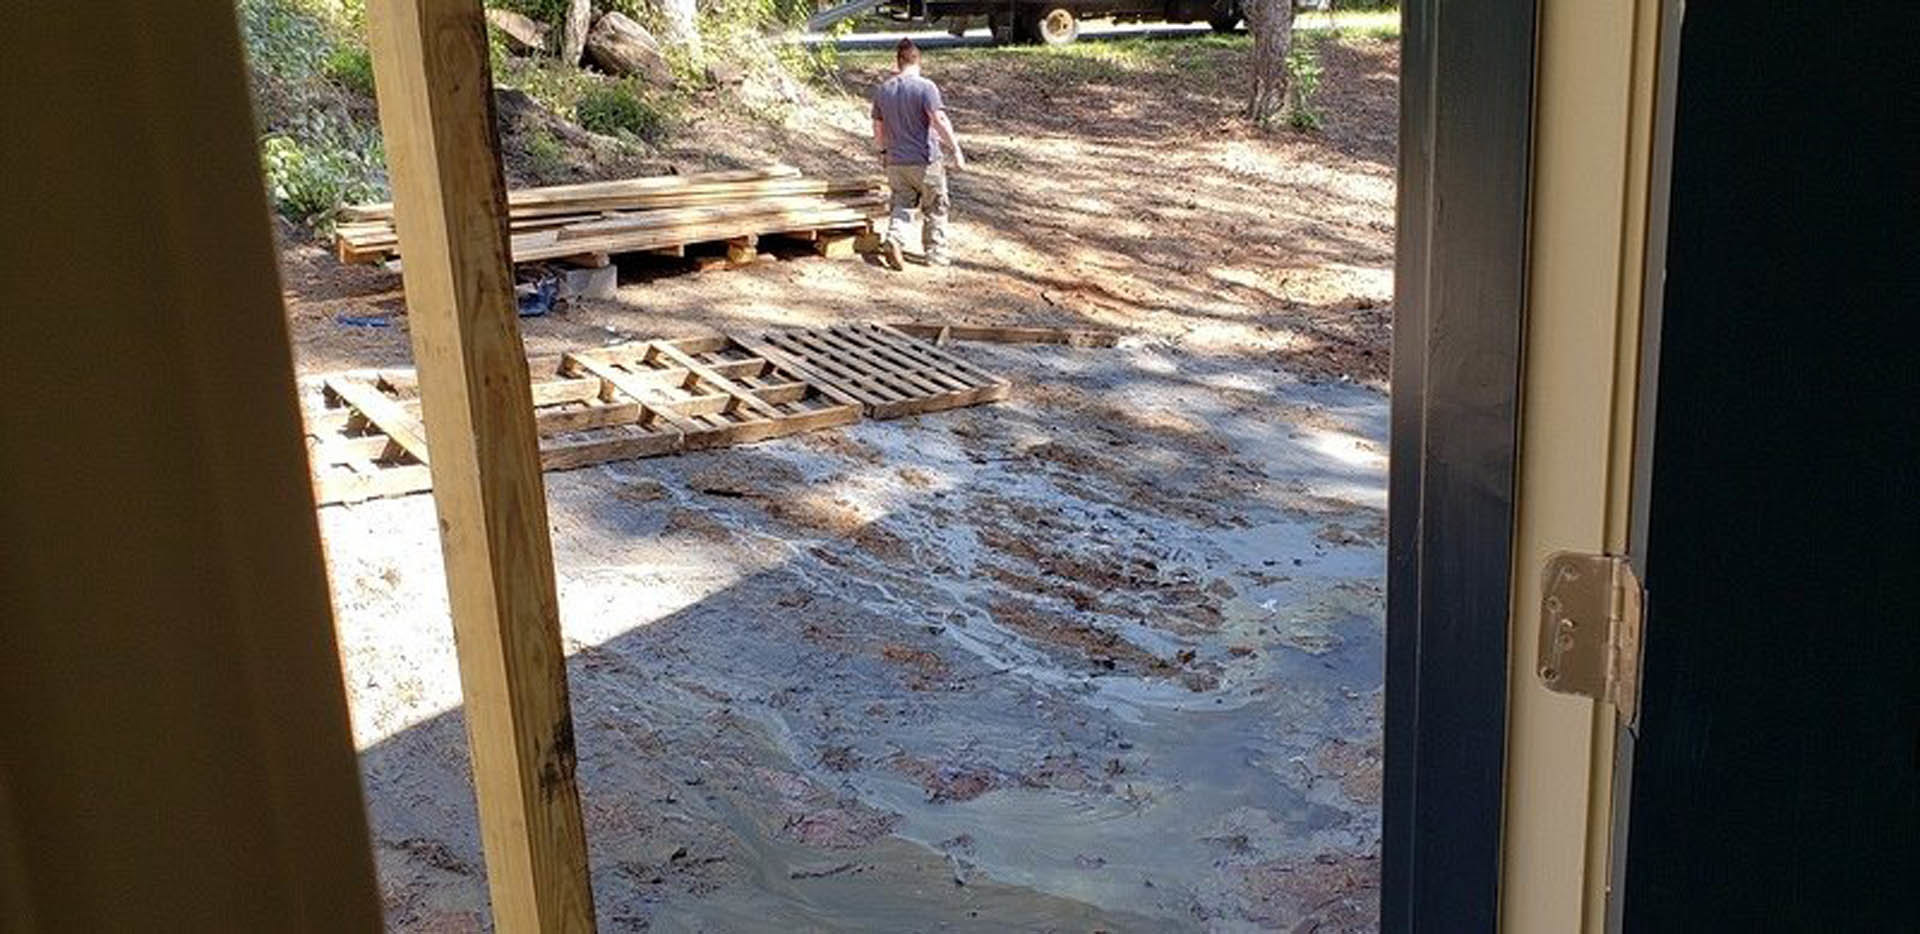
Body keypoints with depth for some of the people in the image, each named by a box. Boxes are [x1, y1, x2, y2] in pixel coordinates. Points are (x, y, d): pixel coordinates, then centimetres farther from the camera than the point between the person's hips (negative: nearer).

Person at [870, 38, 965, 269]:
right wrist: (955, 149, -15)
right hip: (925, 161, -4)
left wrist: (882, 152, 26)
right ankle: (936, 252, 17)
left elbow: (878, 128, 12)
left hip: (896, 162, 4)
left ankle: (893, 240, -11)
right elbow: (939, 121, -20)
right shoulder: (925, 87, -13)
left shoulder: (883, 90, 4)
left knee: (902, 206, 13)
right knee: (935, 208, 11)